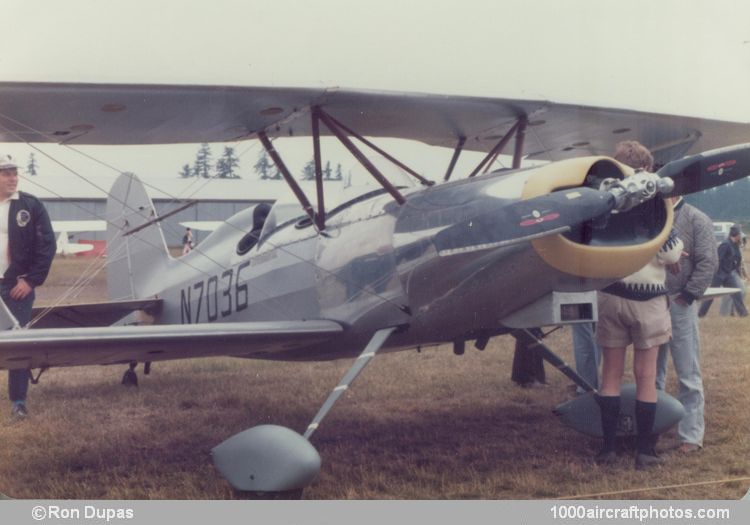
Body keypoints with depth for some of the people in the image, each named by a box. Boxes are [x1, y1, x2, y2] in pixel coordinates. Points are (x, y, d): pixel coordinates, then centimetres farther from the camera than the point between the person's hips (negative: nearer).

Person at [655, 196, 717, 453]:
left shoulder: (697, 220, -4)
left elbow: (708, 263, -9)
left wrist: (687, 295, -12)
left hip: (679, 305, -5)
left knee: (688, 375, 0)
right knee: (652, 374, 14)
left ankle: (691, 435, 8)